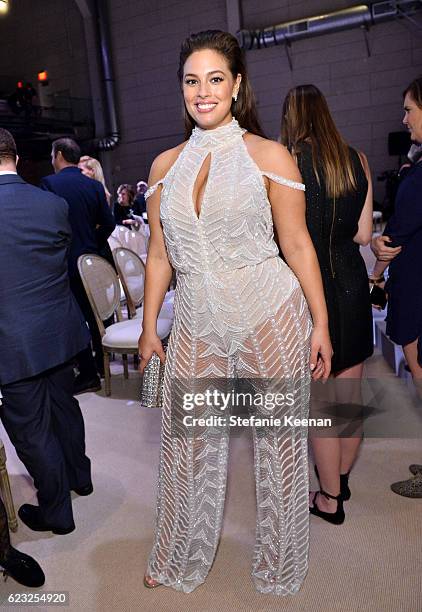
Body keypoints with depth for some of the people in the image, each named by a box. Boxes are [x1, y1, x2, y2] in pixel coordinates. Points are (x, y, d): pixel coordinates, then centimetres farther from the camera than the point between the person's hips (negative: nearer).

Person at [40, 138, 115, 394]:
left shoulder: (50, 183, -11)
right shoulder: (95, 185, 3)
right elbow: (108, 223, 2)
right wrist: (94, 245, 14)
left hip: (64, 262, -5)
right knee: (93, 313, 17)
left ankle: (88, 374, 7)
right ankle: (101, 362, 28)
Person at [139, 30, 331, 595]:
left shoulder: (268, 155, -2)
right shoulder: (166, 165, 8)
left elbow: (297, 244, -2)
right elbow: (159, 254, 10)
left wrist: (321, 324, -4)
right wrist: (149, 328, 9)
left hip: (269, 314, -3)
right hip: (196, 320, 3)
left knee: (278, 441, 11)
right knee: (186, 443, 12)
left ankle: (279, 566, 38)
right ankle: (180, 561, 39)